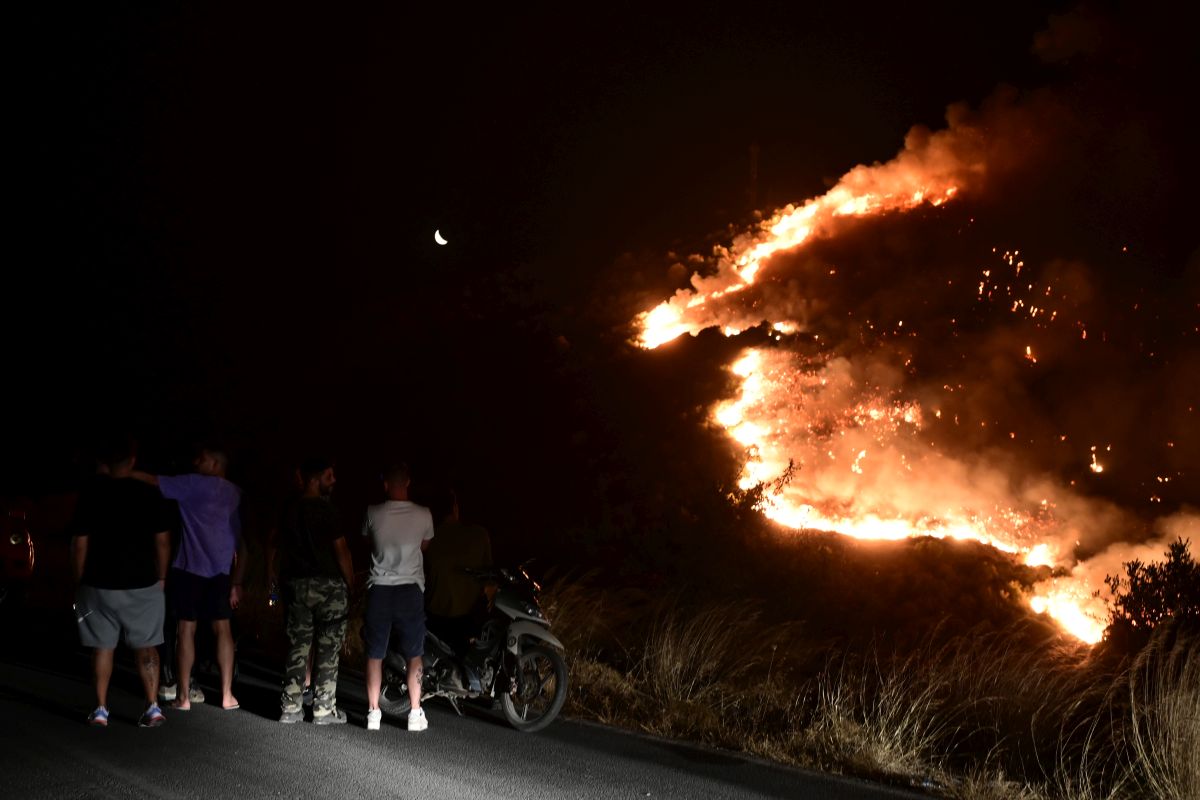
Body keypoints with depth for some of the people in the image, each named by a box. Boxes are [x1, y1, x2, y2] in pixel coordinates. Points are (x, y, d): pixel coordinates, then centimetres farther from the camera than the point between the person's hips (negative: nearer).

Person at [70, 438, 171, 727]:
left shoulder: (90, 494, -4)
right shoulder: (148, 494, -3)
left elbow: (80, 543, -4)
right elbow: (162, 540, -2)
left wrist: (78, 581, 7)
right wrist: (161, 576, 10)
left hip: (99, 584, 0)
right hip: (143, 583, 0)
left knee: (103, 647, 11)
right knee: (146, 647, 7)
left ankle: (100, 710, 12)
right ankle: (153, 707, 1)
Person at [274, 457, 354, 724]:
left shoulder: (288, 512, 8)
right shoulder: (327, 510, -12)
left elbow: (281, 550, 11)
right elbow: (341, 550, -12)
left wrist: (284, 582, 18)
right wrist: (351, 583, -4)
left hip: (297, 586, 6)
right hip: (328, 584, -6)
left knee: (297, 647, 11)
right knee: (328, 649, 2)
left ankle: (291, 708, 12)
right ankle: (324, 709, 5)